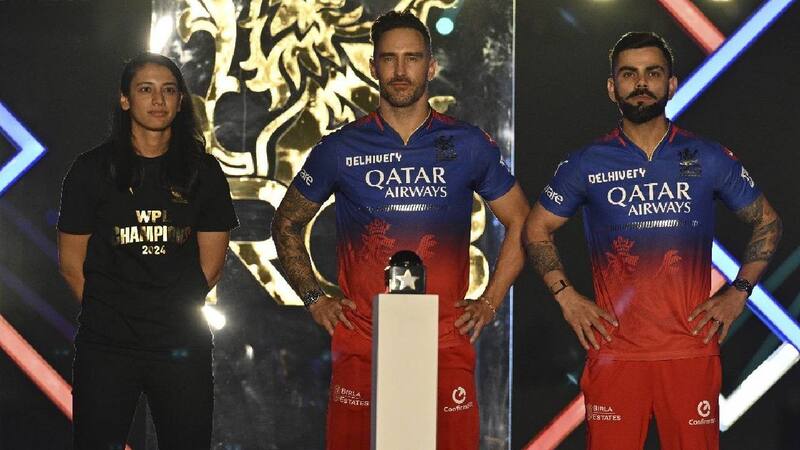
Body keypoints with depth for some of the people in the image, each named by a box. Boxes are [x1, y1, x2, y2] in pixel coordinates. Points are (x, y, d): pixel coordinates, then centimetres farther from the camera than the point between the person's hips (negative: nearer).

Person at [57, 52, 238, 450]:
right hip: (105, 346, -1)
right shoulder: (92, 169, 2)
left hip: (182, 346, 1)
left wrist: (174, 316, 6)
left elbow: (211, 264, 7)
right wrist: (106, 314, 4)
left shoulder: (204, 171, 5)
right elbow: (71, 264, 4)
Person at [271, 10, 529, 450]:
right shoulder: (340, 148, 4)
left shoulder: (468, 145, 5)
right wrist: (314, 299, 6)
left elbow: (520, 222, 14)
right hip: (360, 344, 0)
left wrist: (489, 302, 6)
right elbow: (286, 224, 16)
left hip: (446, 343, 0)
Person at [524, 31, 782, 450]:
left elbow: (767, 223, 15)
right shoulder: (587, 163, 4)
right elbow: (536, 229, 13)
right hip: (614, 350, 0)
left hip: (692, 349, 1)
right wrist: (565, 296, 2)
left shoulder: (710, 159, 5)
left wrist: (738, 293, 5)